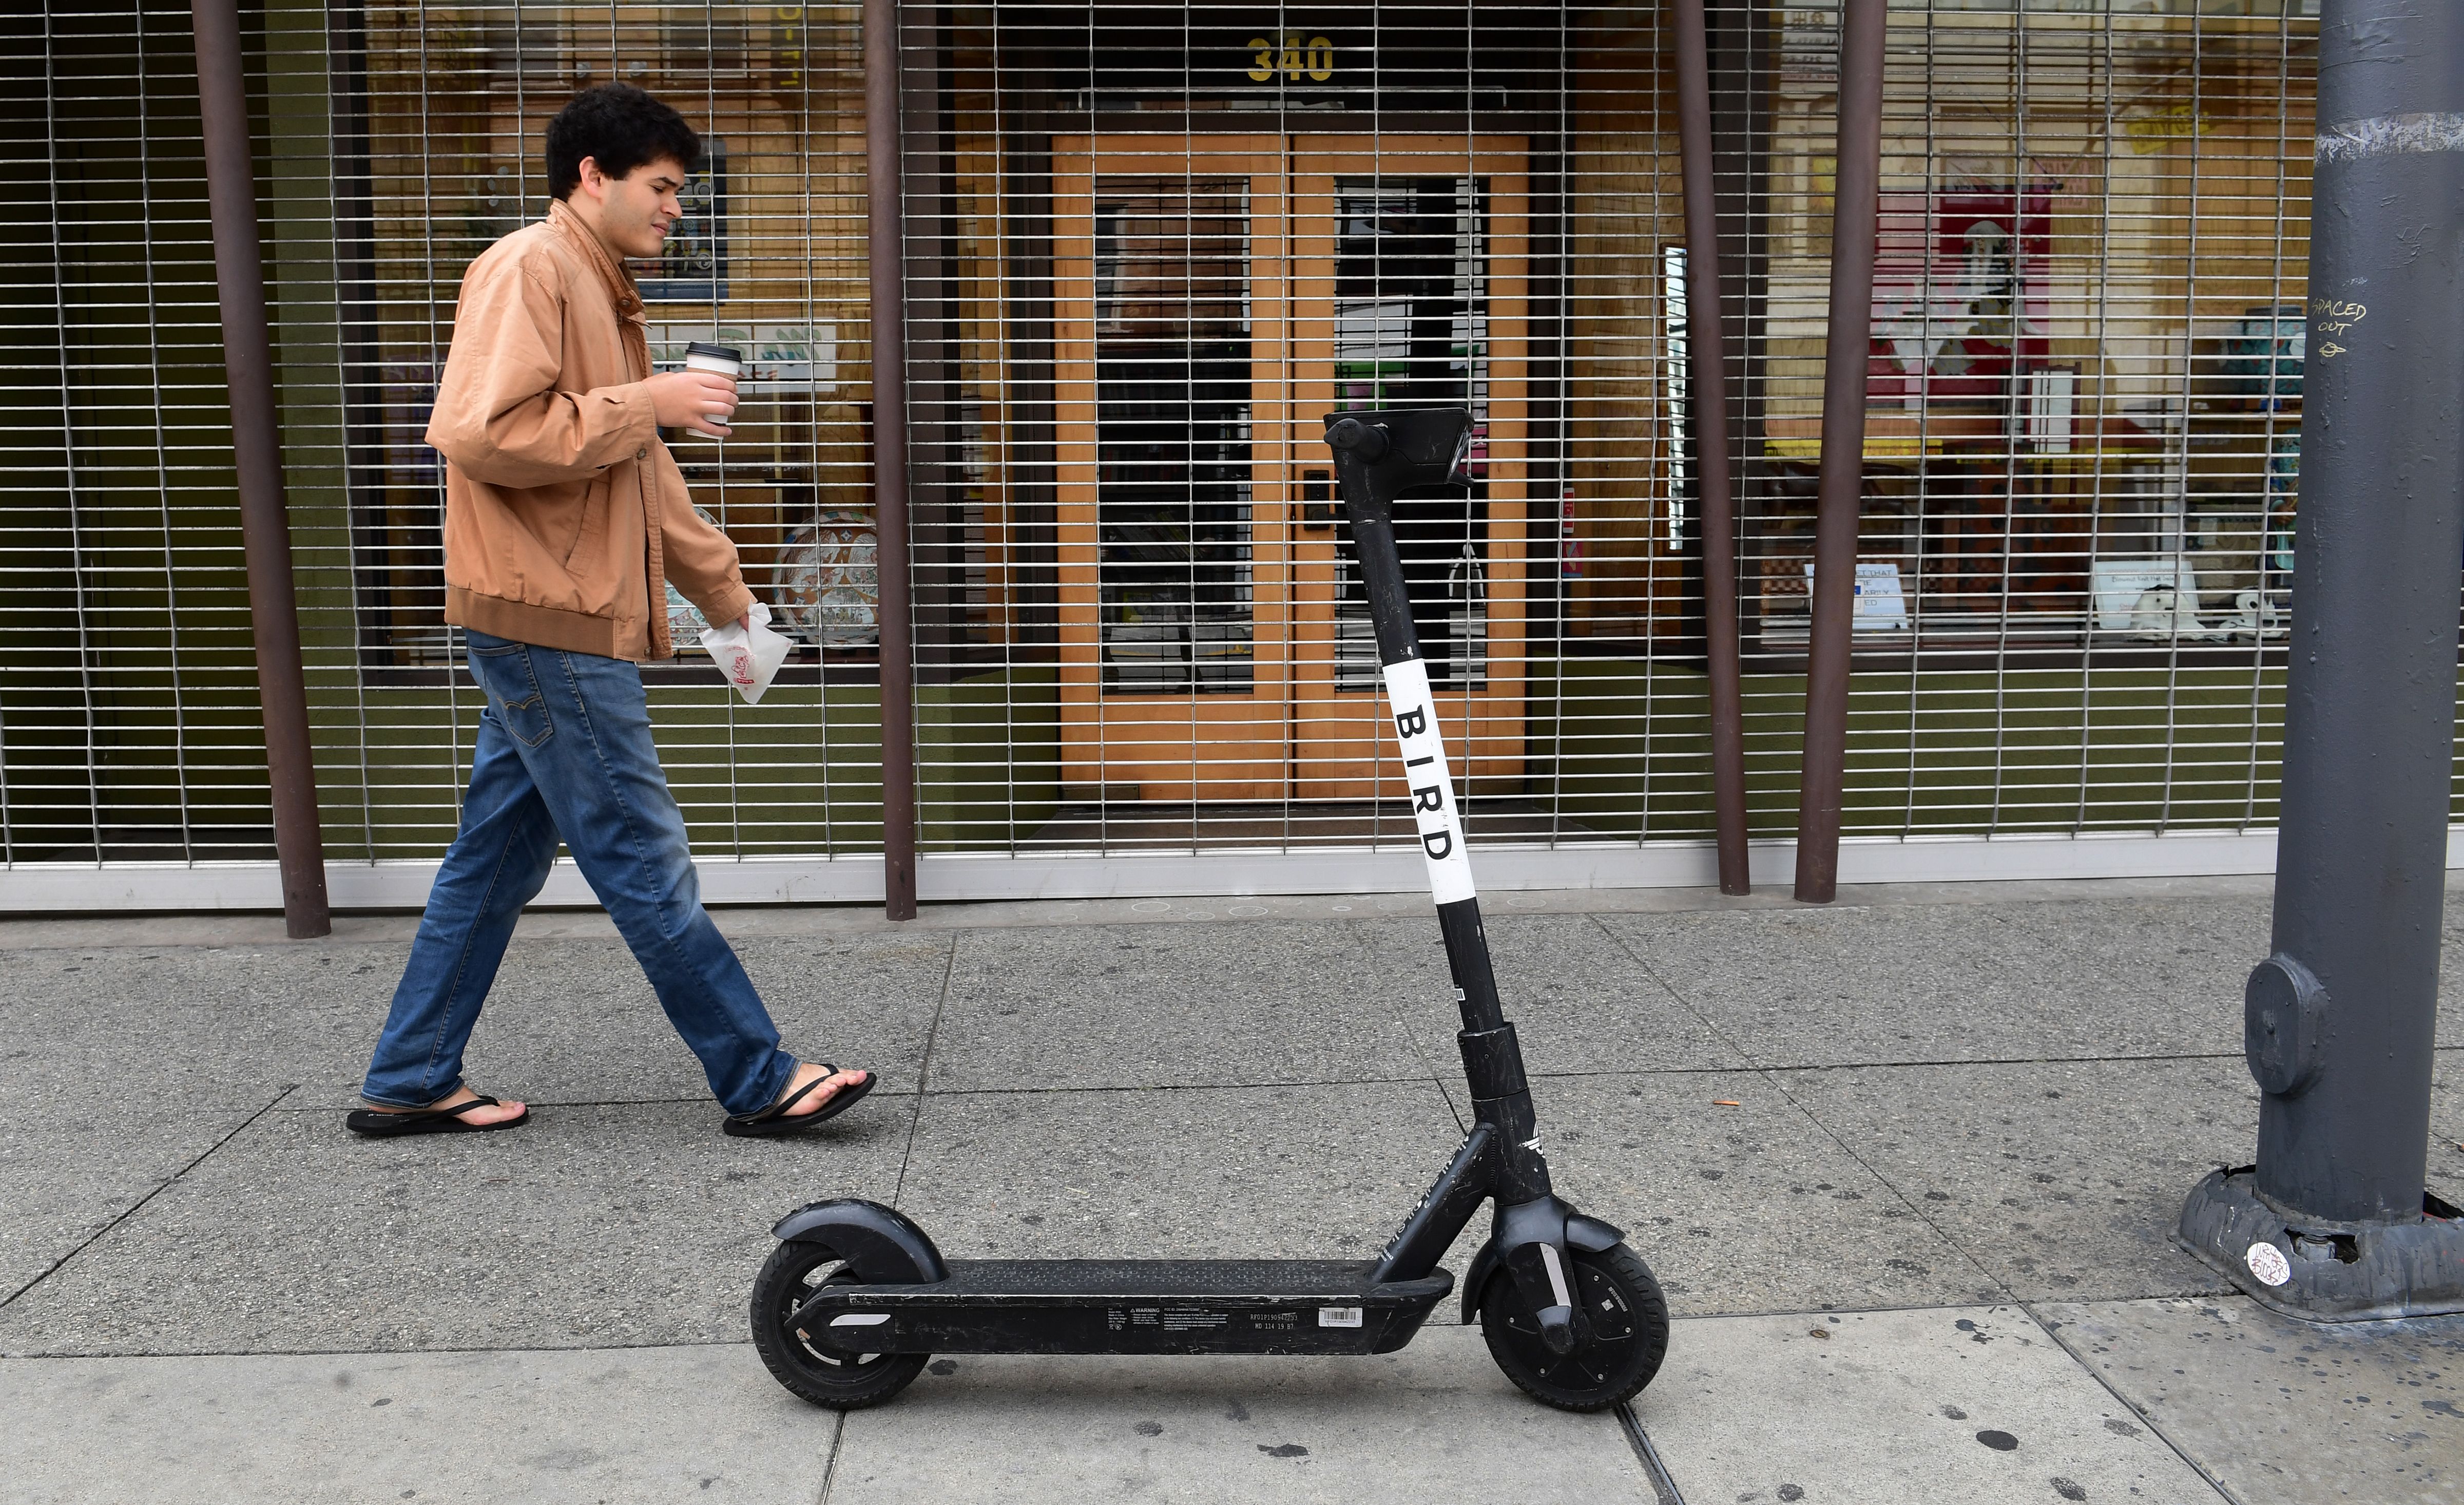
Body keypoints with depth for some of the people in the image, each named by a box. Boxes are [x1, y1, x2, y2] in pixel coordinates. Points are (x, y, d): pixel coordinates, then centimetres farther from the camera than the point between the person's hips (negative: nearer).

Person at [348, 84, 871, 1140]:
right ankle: (760, 1081, 3)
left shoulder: (599, 292, 22)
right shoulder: (528, 268, -10)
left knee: (498, 857, 14)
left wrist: (727, 594, 26)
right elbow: (481, 431, -24)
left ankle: (410, 1084, 23)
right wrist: (646, 404, -18)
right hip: (550, 623, -10)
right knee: (645, 863, -4)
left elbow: (643, 478, 27)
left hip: (564, 627, 10)